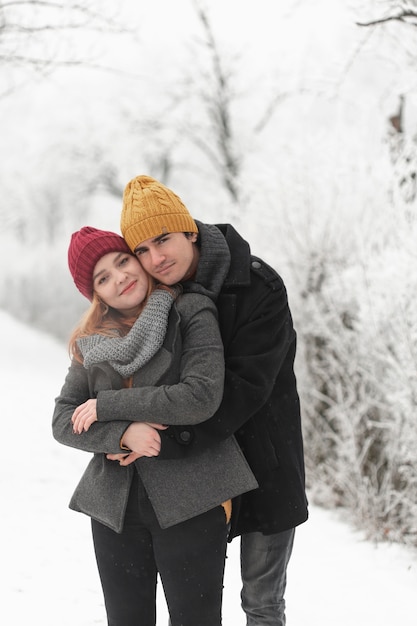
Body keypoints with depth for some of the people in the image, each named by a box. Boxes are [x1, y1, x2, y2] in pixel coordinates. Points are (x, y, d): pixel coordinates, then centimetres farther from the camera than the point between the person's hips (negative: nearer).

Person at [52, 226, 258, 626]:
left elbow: (201, 397, -15)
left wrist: (108, 405, -10)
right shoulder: (90, 344, 9)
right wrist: (123, 433, -15)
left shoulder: (192, 315, -2)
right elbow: (63, 421, 5)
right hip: (114, 506, 4)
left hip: (189, 503, -4)